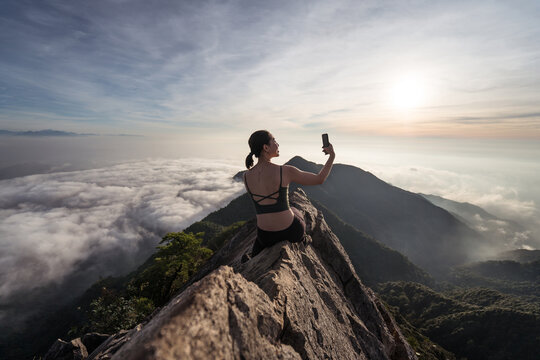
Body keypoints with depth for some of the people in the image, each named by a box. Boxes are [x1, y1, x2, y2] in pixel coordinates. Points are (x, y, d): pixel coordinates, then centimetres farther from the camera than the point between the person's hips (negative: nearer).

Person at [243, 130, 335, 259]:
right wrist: (332, 156, 5)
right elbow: (320, 179, -7)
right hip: (292, 232, -2)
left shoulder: (246, 176, -9)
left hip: (267, 237, 2)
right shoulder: (285, 171, -20)